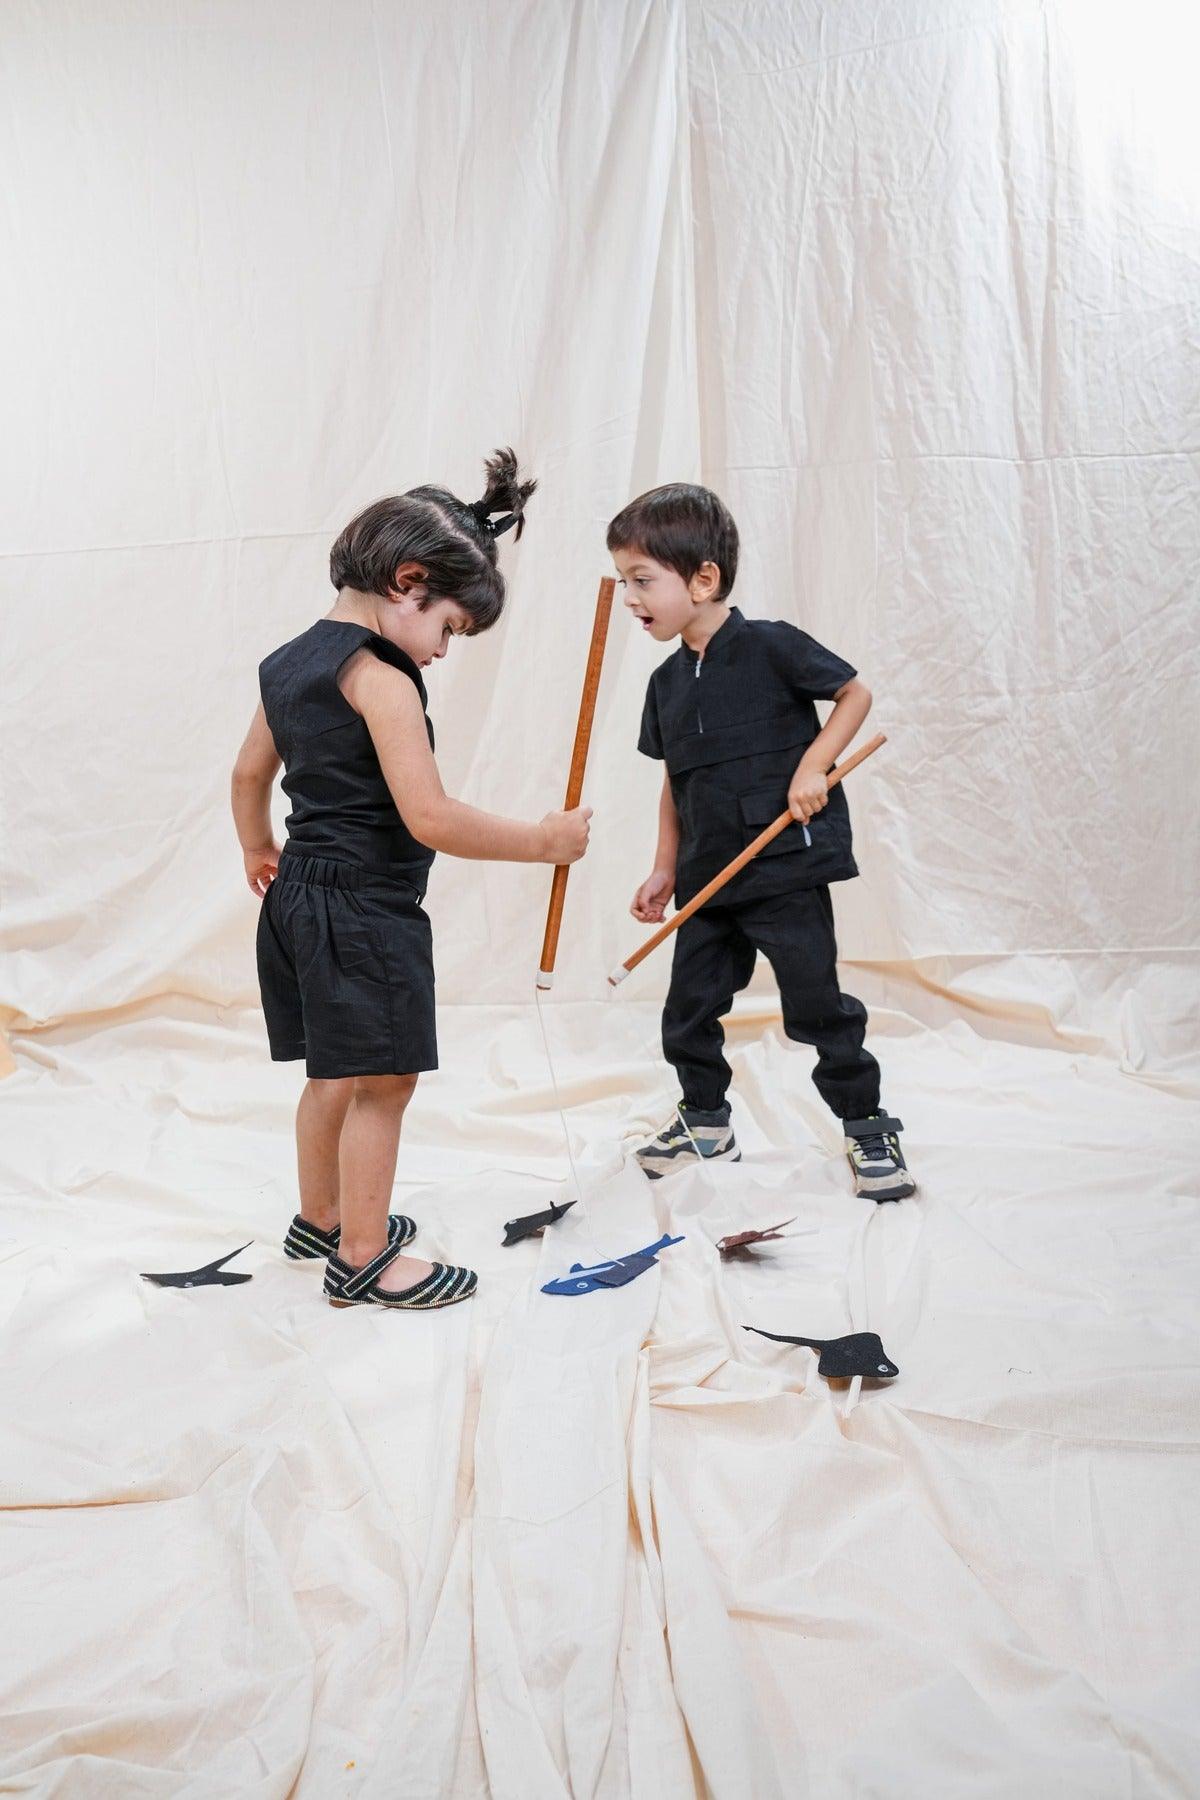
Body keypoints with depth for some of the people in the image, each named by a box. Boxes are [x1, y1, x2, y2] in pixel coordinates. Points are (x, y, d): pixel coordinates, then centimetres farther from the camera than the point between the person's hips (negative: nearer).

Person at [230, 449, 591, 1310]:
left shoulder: (286, 661, 9)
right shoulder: (380, 677, -19)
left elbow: (249, 771, 21)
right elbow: (429, 819, -25)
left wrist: (259, 852, 37)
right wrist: (543, 840, -16)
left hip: (300, 893, 10)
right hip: (366, 912, -10)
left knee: (337, 1071, 21)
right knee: (382, 1080, 2)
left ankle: (322, 1218, 36)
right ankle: (364, 1258, 13)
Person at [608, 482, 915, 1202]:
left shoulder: (770, 646, -10)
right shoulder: (667, 682, 9)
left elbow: (855, 692, -2)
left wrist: (813, 766, -14)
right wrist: (665, 870, 14)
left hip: (785, 866, -6)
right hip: (709, 877, 6)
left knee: (818, 1005, 0)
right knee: (689, 1008, 11)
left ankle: (868, 1128, 18)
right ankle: (706, 1122, 31)